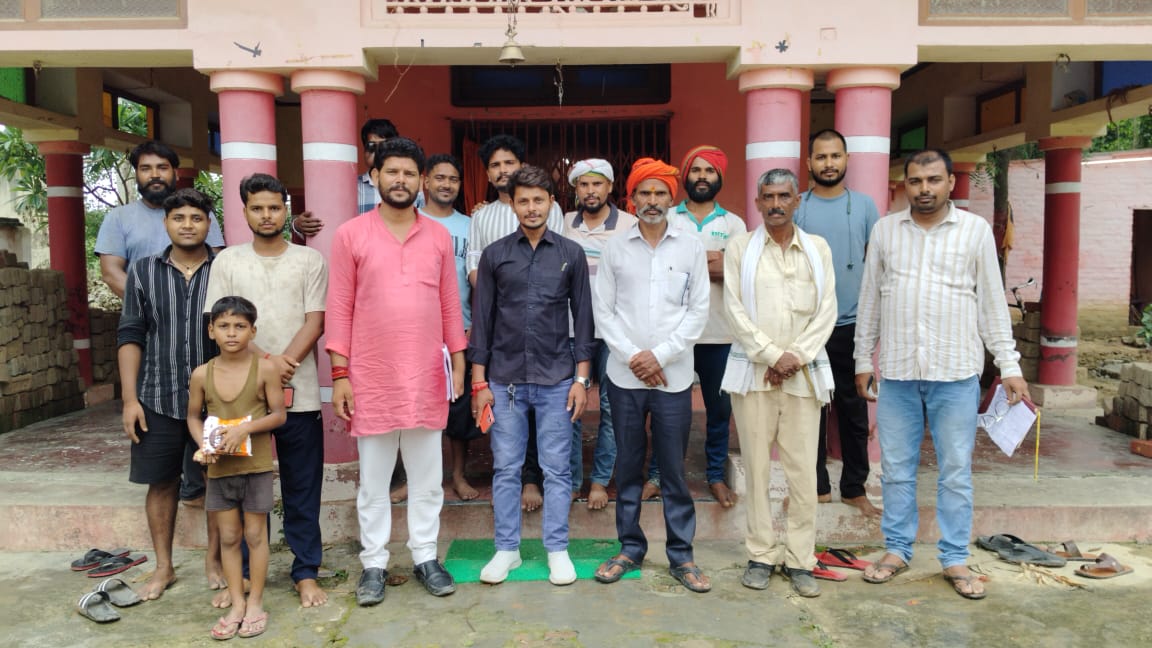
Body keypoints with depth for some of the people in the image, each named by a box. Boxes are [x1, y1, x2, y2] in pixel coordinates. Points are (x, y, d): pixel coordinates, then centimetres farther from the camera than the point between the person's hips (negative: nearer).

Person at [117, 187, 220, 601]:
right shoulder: (143, 272, 5)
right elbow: (130, 336, 5)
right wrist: (130, 399, -1)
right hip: (158, 398, 2)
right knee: (162, 482, 10)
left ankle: (217, 563, 23)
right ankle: (163, 567, 25)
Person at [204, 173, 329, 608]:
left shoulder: (309, 260, 5)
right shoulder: (227, 262, 8)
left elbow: (315, 321, -2)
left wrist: (285, 363, -15)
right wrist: (265, 360, -13)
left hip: (299, 393, -1)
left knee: (302, 488, 5)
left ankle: (306, 573, 16)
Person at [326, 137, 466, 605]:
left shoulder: (438, 236, 6)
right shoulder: (351, 235, -2)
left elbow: (450, 306, 8)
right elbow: (339, 310, -3)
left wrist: (459, 364, 5)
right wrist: (340, 376, -6)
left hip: (427, 378, 2)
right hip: (371, 378, -2)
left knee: (427, 477, 12)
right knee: (373, 480, 10)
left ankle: (425, 557, 26)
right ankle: (374, 564, 23)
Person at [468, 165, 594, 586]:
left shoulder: (571, 254, 4)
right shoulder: (495, 254, 4)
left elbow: (582, 317, 5)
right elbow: (482, 319, 4)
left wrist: (581, 378, -1)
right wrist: (479, 382, 0)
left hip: (556, 379, 0)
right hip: (505, 379, 1)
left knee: (557, 469, 5)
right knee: (505, 468, 8)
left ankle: (557, 550, 18)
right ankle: (507, 548, 21)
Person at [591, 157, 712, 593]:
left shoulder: (691, 248, 3)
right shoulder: (614, 248, 4)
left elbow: (698, 311, -1)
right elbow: (602, 310, 2)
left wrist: (659, 355, -9)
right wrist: (632, 356, -9)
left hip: (673, 376, -1)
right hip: (624, 376, 1)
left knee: (674, 469, 5)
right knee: (628, 467, 10)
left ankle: (681, 556, 18)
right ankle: (630, 548, 25)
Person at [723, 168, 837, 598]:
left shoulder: (818, 249, 10)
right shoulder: (740, 248, 5)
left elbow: (827, 311, 4)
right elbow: (734, 309, -2)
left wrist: (795, 356, -8)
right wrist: (770, 355, -9)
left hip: (803, 373, 1)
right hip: (753, 370, -1)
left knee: (803, 469, 1)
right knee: (756, 465, 2)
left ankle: (799, 560, 12)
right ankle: (762, 554, 14)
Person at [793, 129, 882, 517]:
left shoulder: (865, 205, 5)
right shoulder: (797, 207, 2)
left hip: (852, 324, 0)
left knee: (854, 410, 7)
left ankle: (855, 488, 20)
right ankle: (816, 486, 20)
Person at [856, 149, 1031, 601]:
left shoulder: (976, 230, 2)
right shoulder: (885, 231, 6)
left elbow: (992, 304, 3)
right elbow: (869, 301, 9)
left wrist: (1009, 366, -1)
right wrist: (863, 361, 8)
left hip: (956, 374, -1)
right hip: (896, 372, 2)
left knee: (955, 472, 7)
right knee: (896, 469, 10)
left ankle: (955, 559, 20)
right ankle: (897, 550, 24)